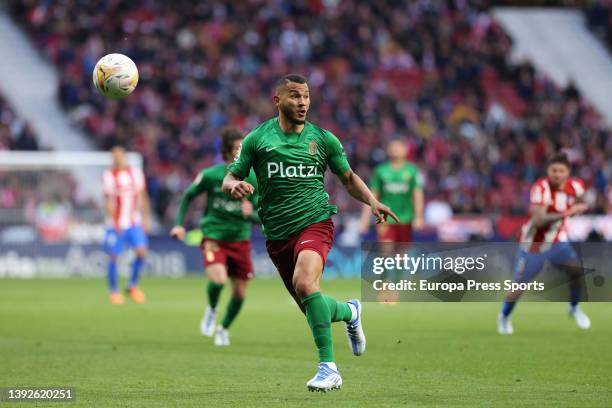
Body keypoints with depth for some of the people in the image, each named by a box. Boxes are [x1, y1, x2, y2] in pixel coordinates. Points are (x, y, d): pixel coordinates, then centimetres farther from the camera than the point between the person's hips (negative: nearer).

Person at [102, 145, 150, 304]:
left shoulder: (136, 173, 5)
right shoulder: (109, 176, -6)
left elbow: (142, 197, 11)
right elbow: (109, 200, -10)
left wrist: (146, 218, 7)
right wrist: (114, 222, -19)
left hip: (134, 222, 3)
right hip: (116, 224, -3)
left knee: (141, 251, -13)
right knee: (114, 257, -3)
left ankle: (132, 285, 6)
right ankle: (113, 291, 13)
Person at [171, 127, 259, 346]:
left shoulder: (253, 180, -7)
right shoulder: (211, 175, -10)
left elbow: (259, 218, -7)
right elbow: (188, 196, 7)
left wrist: (250, 214, -29)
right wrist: (179, 224, 0)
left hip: (240, 239, 3)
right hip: (213, 236, -3)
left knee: (239, 294, 6)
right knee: (218, 279, -27)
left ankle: (224, 328, 34)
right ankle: (211, 310, 7)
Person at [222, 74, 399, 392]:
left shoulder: (323, 139, 4)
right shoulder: (257, 139, 2)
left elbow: (348, 178, 16)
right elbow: (229, 179, 4)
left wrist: (372, 201, -2)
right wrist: (235, 186, -21)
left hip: (315, 223, -3)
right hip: (277, 234, 3)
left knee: (304, 283, -32)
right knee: (311, 309, 8)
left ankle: (328, 367, -27)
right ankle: (348, 312, 45)